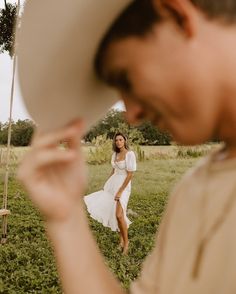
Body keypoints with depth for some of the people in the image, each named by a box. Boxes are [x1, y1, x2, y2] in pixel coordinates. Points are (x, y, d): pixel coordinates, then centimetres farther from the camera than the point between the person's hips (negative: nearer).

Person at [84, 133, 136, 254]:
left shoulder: (130, 154, -13)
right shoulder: (115, 154, 9)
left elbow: (130, 175, -16)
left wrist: (120, 191, -18)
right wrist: (106, 185, 13)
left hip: (124, 185, -7)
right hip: (112, 183, 7)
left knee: (119, 214, -18)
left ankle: (126, 241, 2)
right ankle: (122, 238, 23)